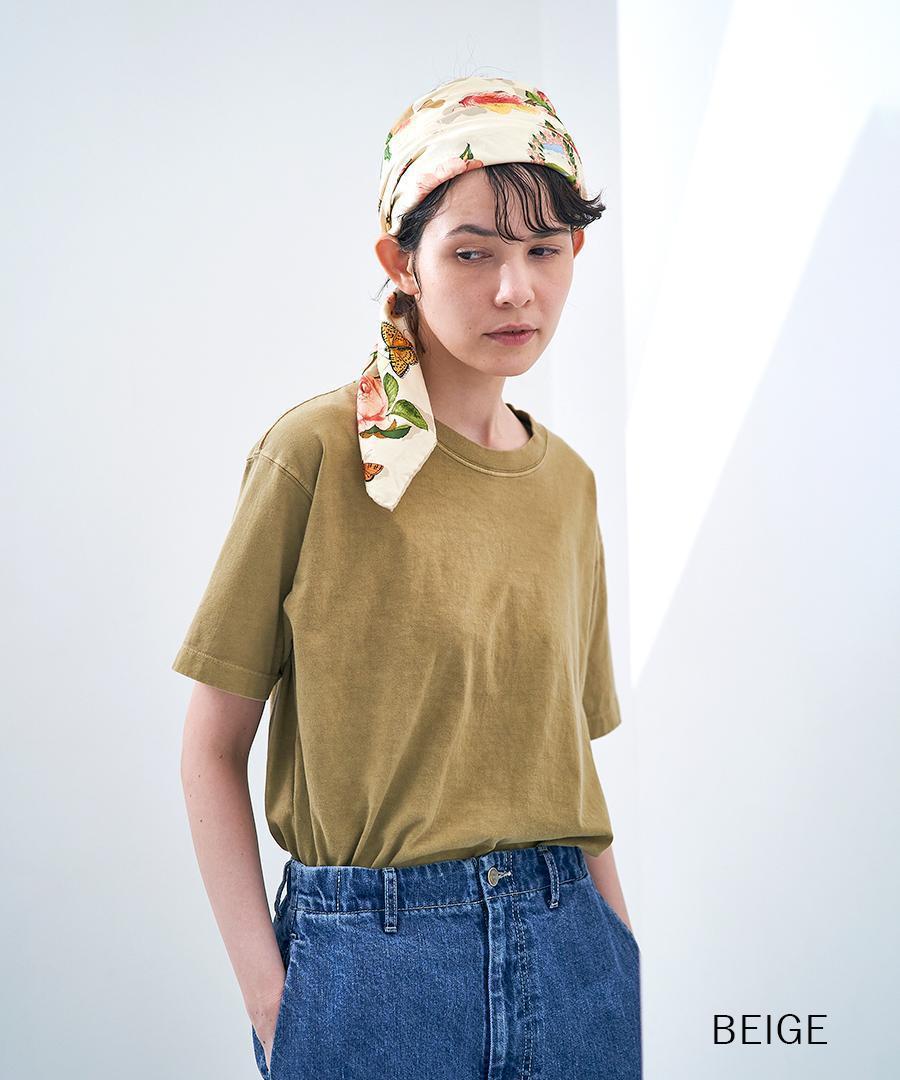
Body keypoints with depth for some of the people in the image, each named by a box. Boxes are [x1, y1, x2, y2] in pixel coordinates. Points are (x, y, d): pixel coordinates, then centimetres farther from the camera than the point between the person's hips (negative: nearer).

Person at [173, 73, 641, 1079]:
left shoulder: (568, 483, 5)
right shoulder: (319, 452, -10)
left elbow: (564, 750, 11)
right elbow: (211, 748, -8)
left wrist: (619, 942, 5)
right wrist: (267, 993, -12)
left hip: (567, 947, 5)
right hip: (369, 949, -4)